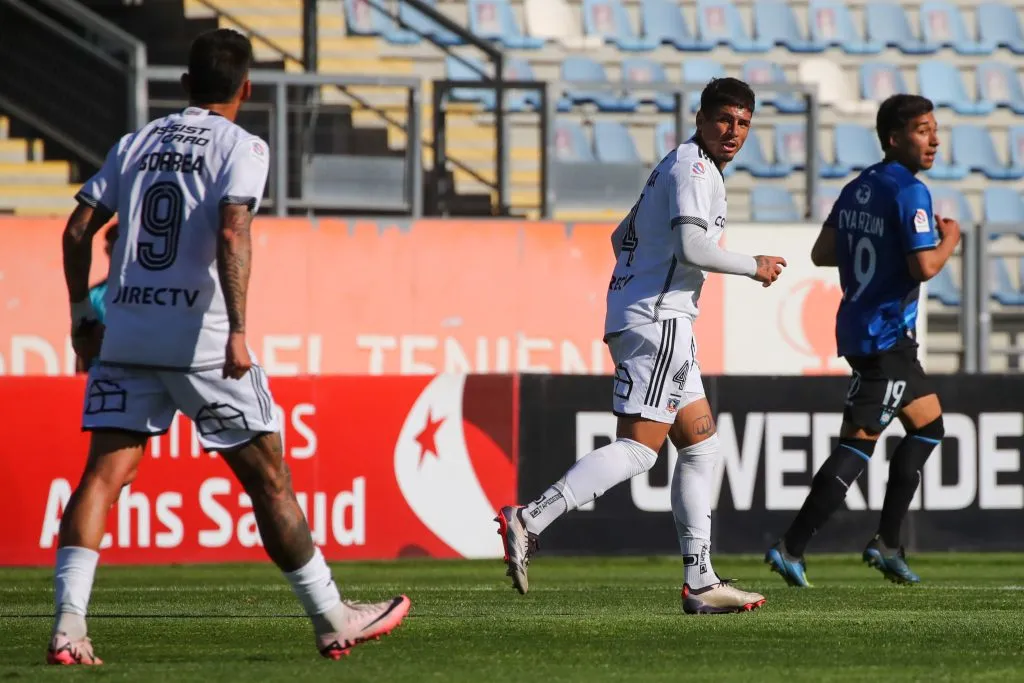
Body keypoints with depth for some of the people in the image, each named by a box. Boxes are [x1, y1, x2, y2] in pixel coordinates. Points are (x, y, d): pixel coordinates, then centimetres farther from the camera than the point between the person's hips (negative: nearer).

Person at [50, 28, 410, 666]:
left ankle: (69, 622, -18)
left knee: (104, 473, -2)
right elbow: (231, 236, -15)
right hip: (199, 336, -4)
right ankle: (331, 620, 14)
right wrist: (237, 331, -21)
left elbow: (78, 230, 12)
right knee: (267, 476, 6)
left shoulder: (136, 144, 16)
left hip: (125, 333, 4)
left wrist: (82, 315, 22)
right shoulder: (241, 147, 0)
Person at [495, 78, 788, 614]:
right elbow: (690, 247, -22)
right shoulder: (693, 167, -9)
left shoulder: (676, 166, 22)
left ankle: (699, 581, 10)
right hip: (658, 322, -11)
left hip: (633, 316, 11)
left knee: (701, 444, 11)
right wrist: (753, 266, -9)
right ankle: (530, 520, -22)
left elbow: (622, 237, 29)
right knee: (638, 448, -15)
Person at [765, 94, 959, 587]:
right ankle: (790, 549, -10)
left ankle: (887, 544, 17)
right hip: (885, 338, -10)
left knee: (929, 426, 20)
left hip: (857, 330, 10)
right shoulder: (909, 193, -16)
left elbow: (822, 253, 15)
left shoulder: (857, 189, 11)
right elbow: (924, 267, -24)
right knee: (858, 445, -8)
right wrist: (949, 240, -6)